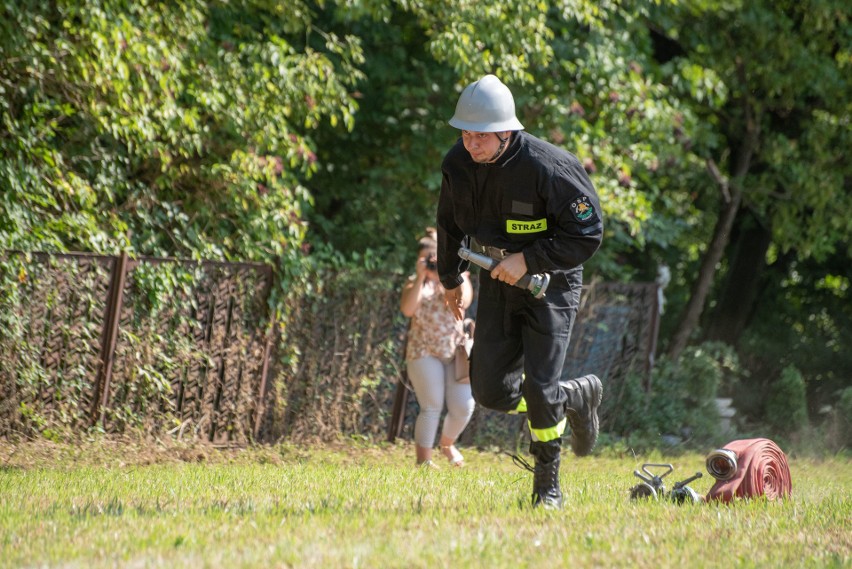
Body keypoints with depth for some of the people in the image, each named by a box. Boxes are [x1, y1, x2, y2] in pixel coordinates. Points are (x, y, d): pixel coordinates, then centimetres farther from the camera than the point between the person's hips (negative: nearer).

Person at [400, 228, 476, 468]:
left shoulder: (457, 277, 6)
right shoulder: (414, 282, 6)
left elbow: (462, 302, -15)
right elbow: (407, 309, -14)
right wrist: (421, 277, -17)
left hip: (456, 349, 1)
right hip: (424, 351, -1)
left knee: (463, 407, -4)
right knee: (432, 407, -12)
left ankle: (447, 443, 25)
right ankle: (423, 460, -7)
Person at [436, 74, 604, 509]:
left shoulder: (547, 168, -26)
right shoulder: (457, 164, -8)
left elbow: (587, 234, -20)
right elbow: (450, 223, 12)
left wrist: (528, 260, -25)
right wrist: (452, 278, 23)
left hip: (550, 283, -5)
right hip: (497, 282, 5)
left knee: (539, 387, -12)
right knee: (491, 391, -1)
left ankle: (547, 486, 8)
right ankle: (577, 397, 26)